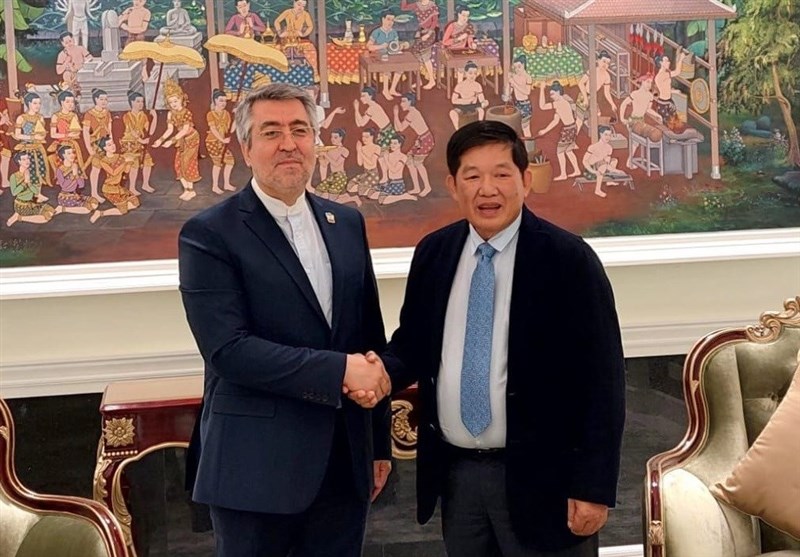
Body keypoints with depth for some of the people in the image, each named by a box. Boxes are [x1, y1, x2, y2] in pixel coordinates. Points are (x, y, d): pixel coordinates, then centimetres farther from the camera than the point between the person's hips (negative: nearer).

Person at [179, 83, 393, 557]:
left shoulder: (347, 223, 9)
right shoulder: (210, 234, -8)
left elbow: (371, 336, 12)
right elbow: (228, 349, -18)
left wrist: (380, 442, 12)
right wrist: (339, 371, -20)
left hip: (345, 461, 5)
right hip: (257, 466, -5)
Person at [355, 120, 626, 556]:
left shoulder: (569, 259, -11)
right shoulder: (432, 253, 4)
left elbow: (602, 381, -11)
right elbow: (412, 342, 14)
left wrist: (593, 487, -14)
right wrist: (385, 371, -9)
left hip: (539, 475, -4)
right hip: (455, 472, 5)